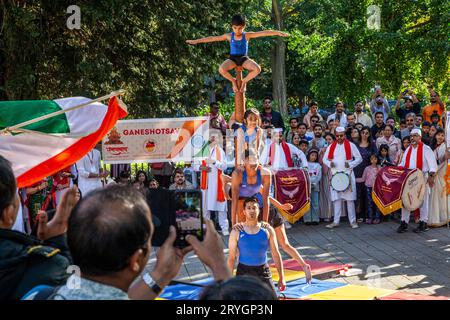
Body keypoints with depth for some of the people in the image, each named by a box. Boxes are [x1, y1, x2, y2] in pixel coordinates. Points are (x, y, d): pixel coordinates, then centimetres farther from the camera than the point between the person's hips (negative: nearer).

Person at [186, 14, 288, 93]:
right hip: (232, 58, 0)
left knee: (257, 69, -29)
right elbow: (213, 38, 1)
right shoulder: (229, 36, -1)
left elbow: (263, 33, -13)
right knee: (221, 69, -31)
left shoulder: (247, 35, -5)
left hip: (244, 58, 0)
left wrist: (278, 33, -22)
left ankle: (244, 81, 0)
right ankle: (233, 80, 1)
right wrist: (196, 41, 1)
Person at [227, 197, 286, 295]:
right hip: (244, 271, -1)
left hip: (263, 271, 1)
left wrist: (281, 278, 0)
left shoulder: (267, 230, 0)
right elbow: (231, 257, -1)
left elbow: (276, 255, 3)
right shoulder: (237, 232, -3)